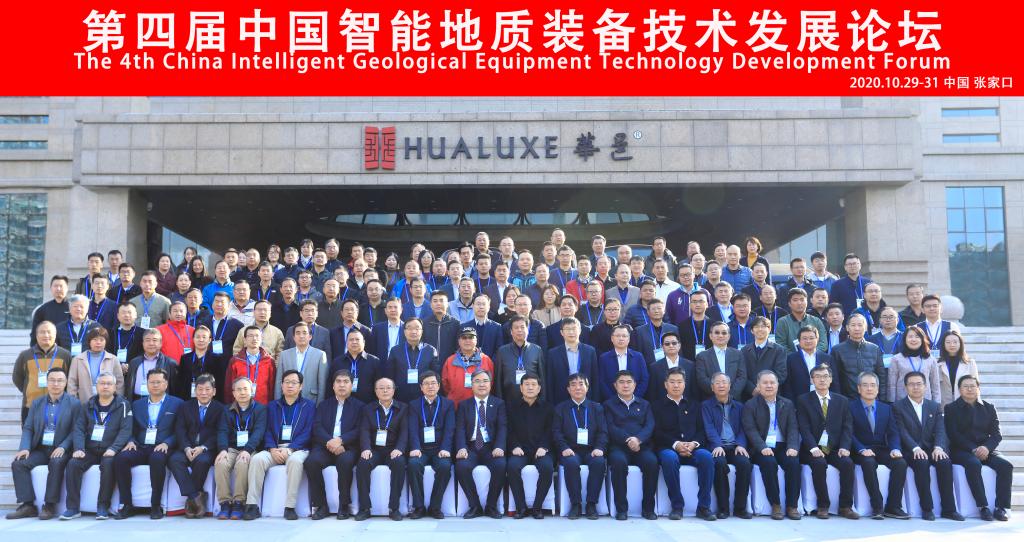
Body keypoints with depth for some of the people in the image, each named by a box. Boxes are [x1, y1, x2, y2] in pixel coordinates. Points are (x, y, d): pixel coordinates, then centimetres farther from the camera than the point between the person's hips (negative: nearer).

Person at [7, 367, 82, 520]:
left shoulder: (74, 403, 0)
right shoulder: (37, 402, 14)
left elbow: (76, 430, -6)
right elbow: (28, 428, 9)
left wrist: (63, 447, -21)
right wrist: (25, 448, -8)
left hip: (61, 450, -5)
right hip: (40, 449, 5)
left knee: (56, 463, -34)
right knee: (18, 463, -19)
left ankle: (50, 506, -25)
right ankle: (27, 506, -16)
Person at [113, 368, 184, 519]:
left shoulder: (177, 404, 9)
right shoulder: (137, 404, 21)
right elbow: (132, 429, 16)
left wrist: (166, 443, -14)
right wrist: (131, 441, -5)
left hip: (161, 448, -4)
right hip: (140, 447, 4)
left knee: (157, 459, -37)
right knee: (121, 458, -26)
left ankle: (156, 505, -25)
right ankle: (127, 505, -17)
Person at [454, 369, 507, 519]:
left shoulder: (499, 404, 12)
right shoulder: (464, 405, 14)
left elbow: (502, 427, 0)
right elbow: (460, 429, 2)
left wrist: (499, 447, -19)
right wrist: (461, 448, -18)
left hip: (491, 447, -1)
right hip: (471, 447, 1)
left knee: (500, 465, -31)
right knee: (462, 466, -30)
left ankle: (491, 506, -10)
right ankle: (475, 506, -11)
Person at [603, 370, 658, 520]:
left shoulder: (644, 404, 22)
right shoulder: (608, 404, 16)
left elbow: (649, 426, 7)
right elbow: (610, 428, 1)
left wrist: (638, 439, -14)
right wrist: (627, 439, -17)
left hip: (642, 446, 2)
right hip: (618, 446, -2)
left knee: (652, 461, -30)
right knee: (619, 461, -35)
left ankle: (648, 508, -17)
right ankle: (621, 508, -24)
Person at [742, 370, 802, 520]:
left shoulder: (788, 404, 16)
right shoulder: (750, 405, 6)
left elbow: (793, 428, 6)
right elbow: (750, 429, -5)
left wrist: (792, 447, -13)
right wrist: (762, 447, -22)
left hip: (782, 447, 3)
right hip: (762, 449, -2)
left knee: (794, 462, -27)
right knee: (769, 463, -33)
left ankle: (792, 505, -16)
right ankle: (775, 505, -20)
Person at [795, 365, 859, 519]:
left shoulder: (842, 401, 14)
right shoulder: (803, 400, 5)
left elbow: (847, 427, 5)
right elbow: (804, 428, -5)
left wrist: (844, 447, -12)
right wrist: (813, 448, -20)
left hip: (835, 448, 2)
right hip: (813, 449, -2)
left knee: (847, 463, -27)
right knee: (819, 463, -32)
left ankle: (845, 506, -15)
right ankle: (823, 506, -18)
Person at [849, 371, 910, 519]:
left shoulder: (886, 408, 15)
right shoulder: (851, 407, 1)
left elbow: (893, 433, 6)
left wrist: (895, 449, -15)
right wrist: (862, 449, -23)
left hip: (882, 450, 4)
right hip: (861, 452, -4)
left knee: (901, 463, -25)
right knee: (869, 463, -36)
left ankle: (893, 506, -16)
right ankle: (877, 507, -26)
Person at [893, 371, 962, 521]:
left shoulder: (935, 406, 15)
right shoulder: (898, 407, 4)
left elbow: (940, 430, 3)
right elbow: (902, 432, -8)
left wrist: (938, 447, -18)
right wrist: (915, 448, -25)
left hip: (931, 449, 3)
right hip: (911, 451, -3)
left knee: (945, 462, -27)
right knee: (921, 463, -33)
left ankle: (948, 509, -19)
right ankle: (927, 508, -23)